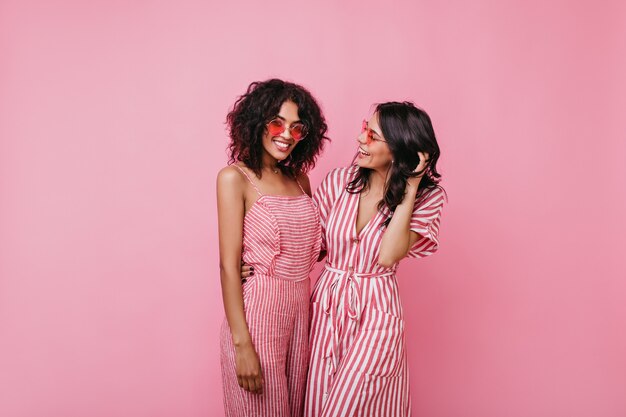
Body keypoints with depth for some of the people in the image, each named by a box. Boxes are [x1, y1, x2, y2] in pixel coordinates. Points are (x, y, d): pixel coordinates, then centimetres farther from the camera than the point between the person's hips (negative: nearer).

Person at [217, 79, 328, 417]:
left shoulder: (299, 178, 9)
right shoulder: (235, 177, -9)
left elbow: (313, 246, 12)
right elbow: (229, 265, -13)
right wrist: (241, 344, -16)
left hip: (301, 307, 6)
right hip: (257, 309, -6)